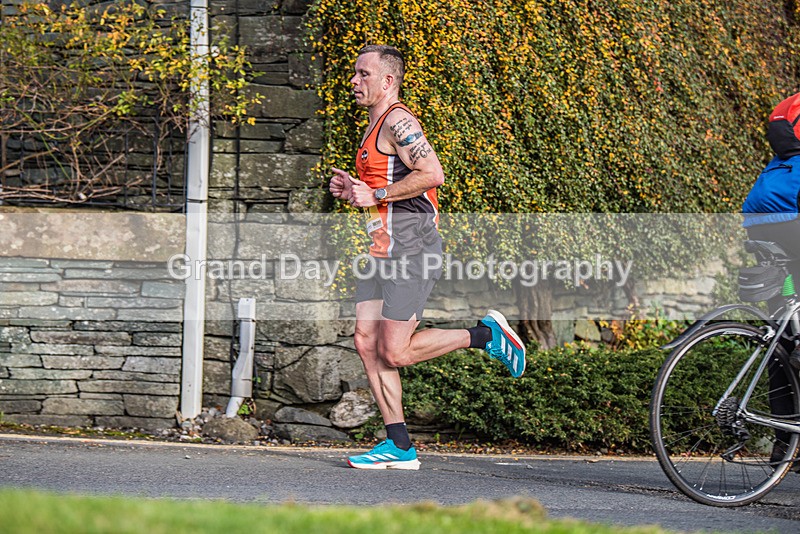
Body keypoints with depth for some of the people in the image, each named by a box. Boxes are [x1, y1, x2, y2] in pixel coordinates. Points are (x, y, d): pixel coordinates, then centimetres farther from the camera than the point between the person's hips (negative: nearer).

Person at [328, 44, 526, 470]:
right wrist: (354, 191, 13)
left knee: (395, 352, -11)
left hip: (411, 248, -10)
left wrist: (376, 195, -17)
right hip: (384, 250, 10)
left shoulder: (398, 121, -11)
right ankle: (399, 446, 5)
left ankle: (487, 335, 5)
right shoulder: (376, 127, 21)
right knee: (367, 343, 2)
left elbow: (432, 175, -24)